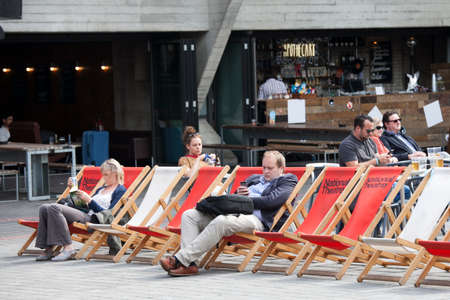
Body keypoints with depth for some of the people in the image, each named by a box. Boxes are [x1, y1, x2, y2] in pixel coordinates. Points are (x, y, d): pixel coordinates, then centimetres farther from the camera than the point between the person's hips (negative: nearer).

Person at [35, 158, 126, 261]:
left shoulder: (120, 190, 3)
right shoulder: (101, 189, 30)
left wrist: (89, 200, -12)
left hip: (92, 219, -9)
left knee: (54, 208, -26)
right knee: (44, 208, -8)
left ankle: (68, 248, -28)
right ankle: (48, 249, -16)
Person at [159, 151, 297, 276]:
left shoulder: (287, 181, 9)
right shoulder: (255, 179, 32)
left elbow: (271, 200, -9)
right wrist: (239, 194, 7)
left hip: (256, 220, -8)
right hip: (235, 213, 8)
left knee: (221, 222, -38)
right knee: (189, 215, -8)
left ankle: (180, 260, -40)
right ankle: (189, 263, -26)